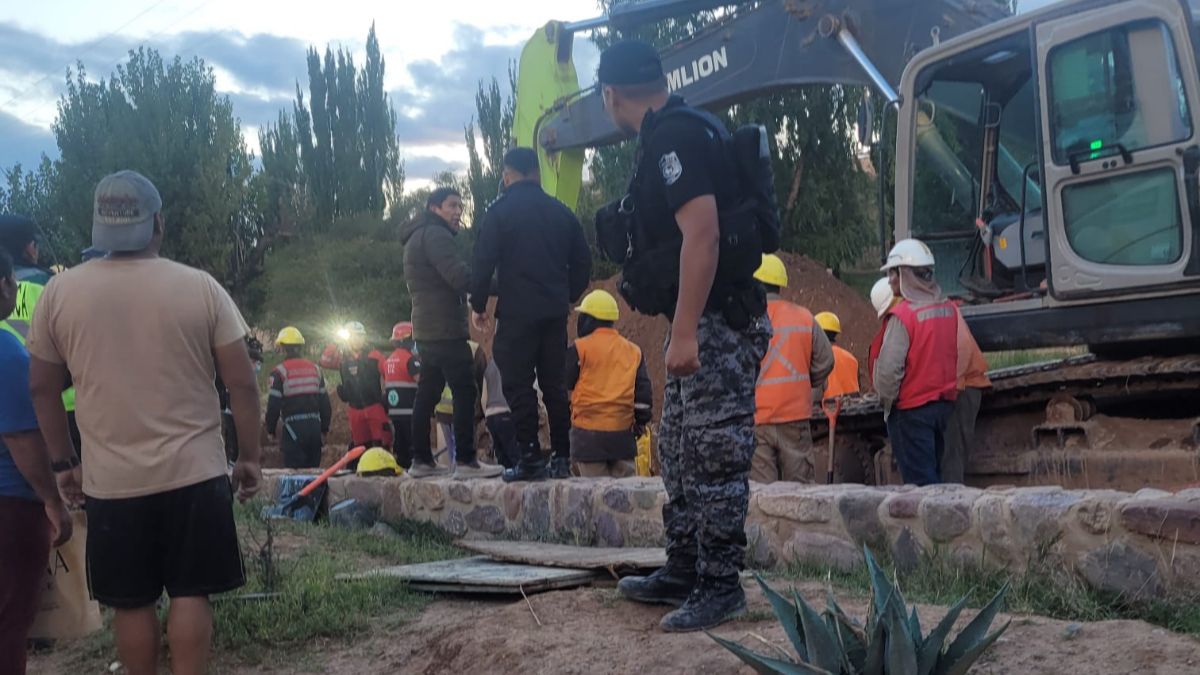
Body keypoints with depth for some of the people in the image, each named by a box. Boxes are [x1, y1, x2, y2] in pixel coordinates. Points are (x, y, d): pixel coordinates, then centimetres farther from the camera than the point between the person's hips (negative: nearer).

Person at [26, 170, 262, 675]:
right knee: (190, 594, 8)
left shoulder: (60, 292, -1)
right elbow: (242, 384, -4)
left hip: (111, 480, 1)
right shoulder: (200, 287, -5)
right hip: (194, 472, -1)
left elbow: (42, 389, 6)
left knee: (131, 602, 13)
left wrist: (63, 463, 16)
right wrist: (249, 457, 6)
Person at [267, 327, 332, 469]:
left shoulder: (280, 372, -7)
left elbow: (273, 405, -8)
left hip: (293, 428, -5)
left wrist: (270, 430, 6)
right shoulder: (315, 369, 10)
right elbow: (325, 402, 12)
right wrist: (324, 429, 19)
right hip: (314, 426, 5)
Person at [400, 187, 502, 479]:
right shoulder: (435, 235, -10)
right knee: (465, 392, -10)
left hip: (426, 330, 10)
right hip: (446, 330, -10)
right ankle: (465, 461, -13)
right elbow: (459, 276, -22)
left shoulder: (417, 237, 23)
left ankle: (421, 460, 12)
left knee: (427, 393, 10)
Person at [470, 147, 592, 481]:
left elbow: (484, 262, -10)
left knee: (519, 385, 0)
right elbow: (582, 261, 12)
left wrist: (479, 305, 1)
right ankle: (561, 458, 9)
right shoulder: (560, 211, 8)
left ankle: (530, 458, -3)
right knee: (554, 384, 10)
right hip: (555, 312, 5)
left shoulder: (499, 212, -5)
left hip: (517, 312, -4)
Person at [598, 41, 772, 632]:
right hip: (702, 324, 11)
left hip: (718, 322, -11)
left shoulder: (673, 137, -14)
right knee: (678, 450, 16)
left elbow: (702, 231, -25)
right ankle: (683, 571, 25)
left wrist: (685, 332, -28)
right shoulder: (671, 134, 17)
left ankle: (719, 585, 4)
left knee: (713, 456, -5)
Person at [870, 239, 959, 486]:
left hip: (911, 408, -7)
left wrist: (886, 400, -4)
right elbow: (953, 356, 13)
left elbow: (889, 368, -20)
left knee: (919, 479, -2)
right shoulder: (948, 309, 4)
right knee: (934, 474, 17)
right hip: (944, 402, 7)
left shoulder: (902, 315, -18)